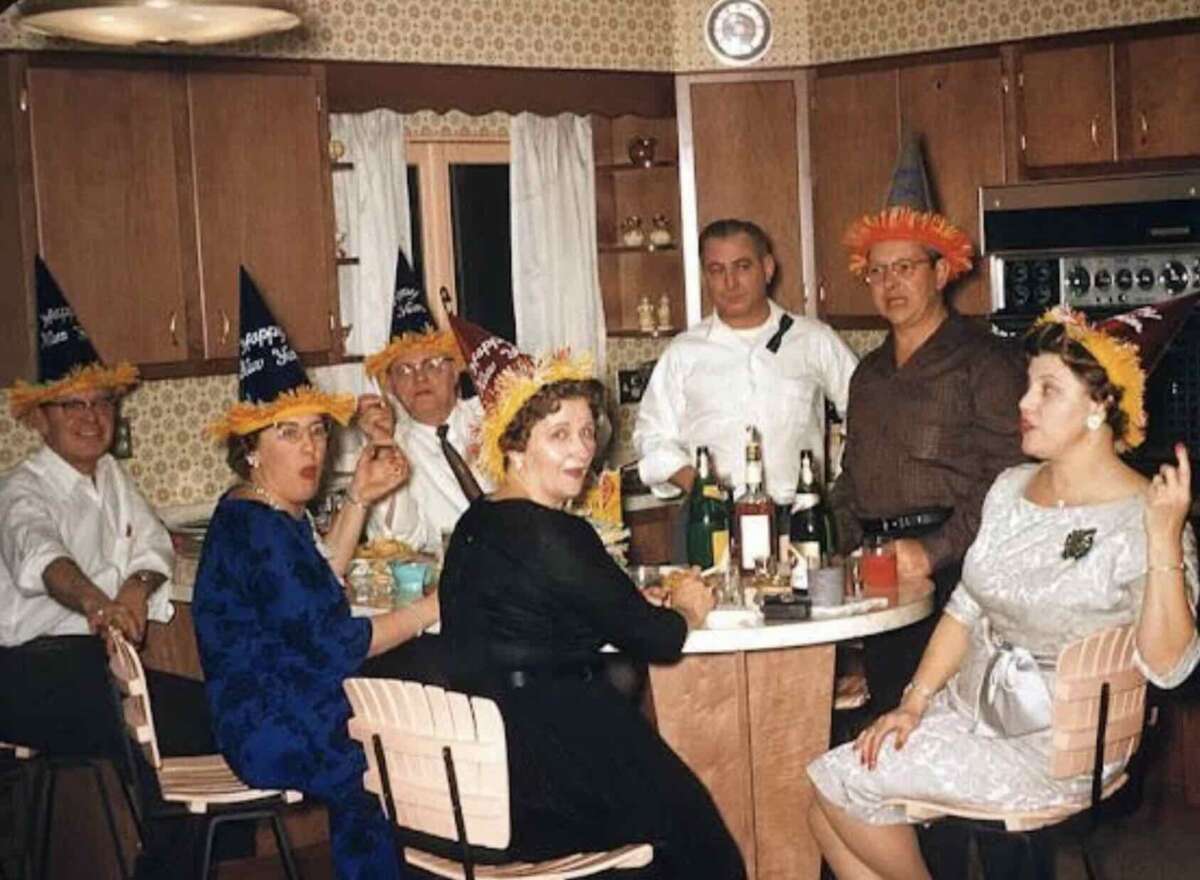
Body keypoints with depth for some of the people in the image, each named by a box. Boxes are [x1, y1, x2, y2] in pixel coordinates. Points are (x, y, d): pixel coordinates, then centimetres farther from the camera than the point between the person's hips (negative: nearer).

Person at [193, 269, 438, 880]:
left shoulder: (261, 514, 11)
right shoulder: (260, 531, -21)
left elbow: (314, 593, 19)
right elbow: (335, 644, -23)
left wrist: (358, 501, 13)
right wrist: (433, 608, -14)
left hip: (264, 715, 10)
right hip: (278, 735, -10)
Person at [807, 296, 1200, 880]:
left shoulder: (1136, 521, -16)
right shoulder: (1011, 488, 6)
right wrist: (914, 703, 2)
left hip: (1054, 744, -7)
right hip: (967, 710, 7)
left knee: (844, 781, -13)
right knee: (829, 806, -7)